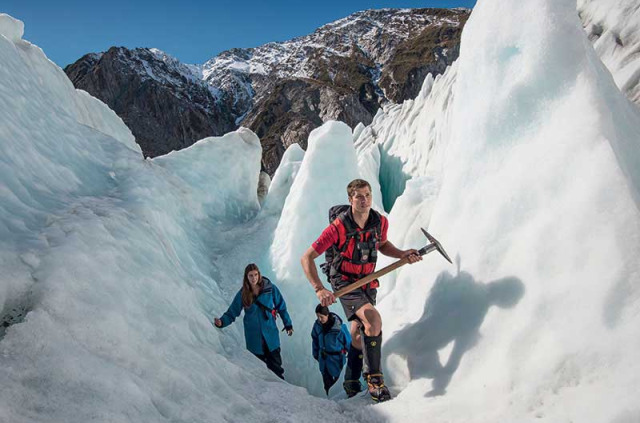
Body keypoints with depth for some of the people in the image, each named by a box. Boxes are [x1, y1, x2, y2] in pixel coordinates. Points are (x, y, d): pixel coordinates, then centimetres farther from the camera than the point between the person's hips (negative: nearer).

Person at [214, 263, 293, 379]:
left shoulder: (270, 288, -8)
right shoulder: (243, 294, -6)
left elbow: (281, 307, 2)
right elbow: (232, 312, -6)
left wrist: (288, 324, 5)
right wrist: (222, 322, -25)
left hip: (271, 333, 0)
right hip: (254, 337, 1)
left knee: (276, 365, 6)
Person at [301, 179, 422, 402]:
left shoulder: (381, 222, -10)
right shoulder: (339, 227, -25)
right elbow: (306, 258, -23)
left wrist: (402, 254, -4)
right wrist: (319, 289, -33)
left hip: (367, 282, 6)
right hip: (344, 282, -5)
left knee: (359, 334, 15)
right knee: (374, 319, -28)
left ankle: (351, 383, 35)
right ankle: (374, 378, -14)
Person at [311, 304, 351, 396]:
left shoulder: (339, 326, -23)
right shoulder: (317, 325, -9)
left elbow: (348, 341, -11)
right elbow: (315, 340, 7)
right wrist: (316, 354, 14)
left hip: (336, 358, -4)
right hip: (323, 358, 4)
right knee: (327, 381, 14)